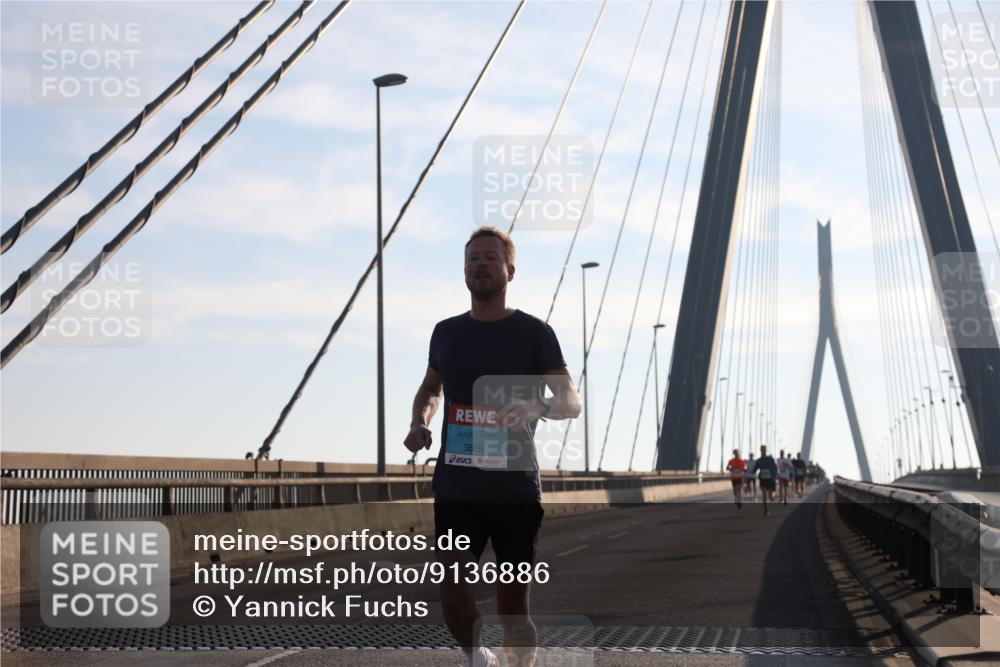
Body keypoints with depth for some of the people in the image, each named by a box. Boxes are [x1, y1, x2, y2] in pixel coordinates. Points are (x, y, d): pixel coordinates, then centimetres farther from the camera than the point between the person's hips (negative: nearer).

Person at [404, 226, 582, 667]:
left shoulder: (534, 333, -1)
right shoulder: (446, 332, 10)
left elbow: (572, 401, -5)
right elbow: (430, 388, 26)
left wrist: (538, 407, -27)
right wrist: (419, 423, 5)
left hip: (516, 488, -2)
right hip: (456, 486, 2)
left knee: (513, 605, 3)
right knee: (452, 589, -10)